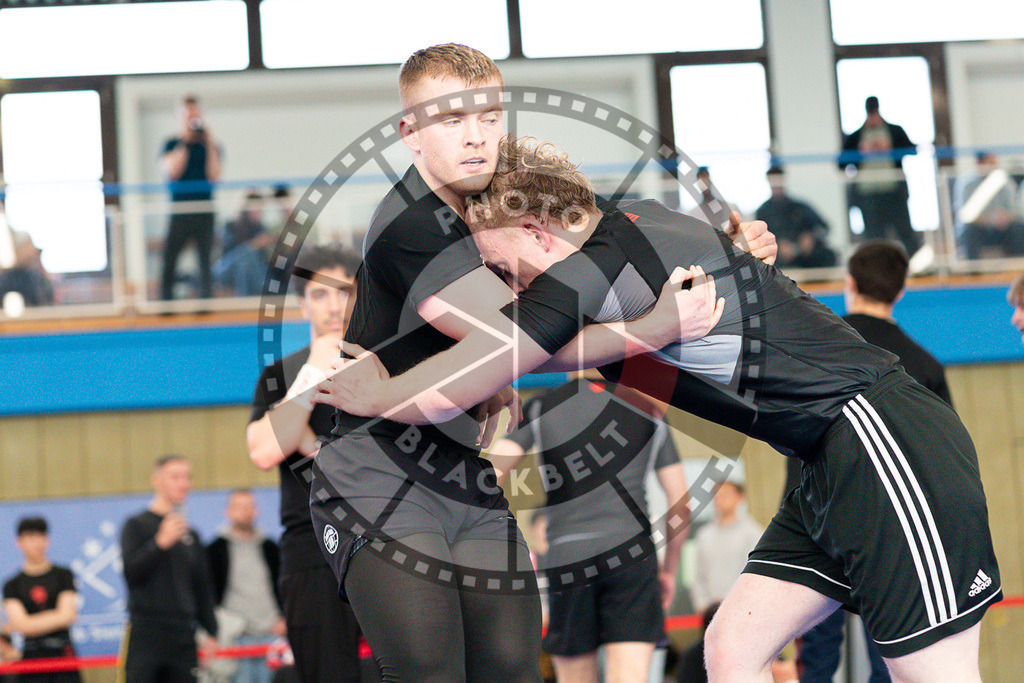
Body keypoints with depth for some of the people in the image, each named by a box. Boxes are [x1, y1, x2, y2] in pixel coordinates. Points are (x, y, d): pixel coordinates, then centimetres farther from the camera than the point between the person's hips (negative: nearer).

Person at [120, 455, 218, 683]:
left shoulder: (190, 535, 16)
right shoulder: (137, 525, 1)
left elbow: (202, 587, 20)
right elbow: (131, 572, -11)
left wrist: (211, 632, 13)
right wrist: (160, 543, -22)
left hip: (182, 634, 5)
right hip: (145, 632, -5)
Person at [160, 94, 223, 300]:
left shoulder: (211, 146, 10)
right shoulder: (172, 144, 8)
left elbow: (214, 176, -4)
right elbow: (172, 172, -9)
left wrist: (210, 144, -9)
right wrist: (185, 144, -9)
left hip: (205, 212, 1)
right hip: (179, 211, -1)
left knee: (206, 265, -1)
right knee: (168, 264, -5)